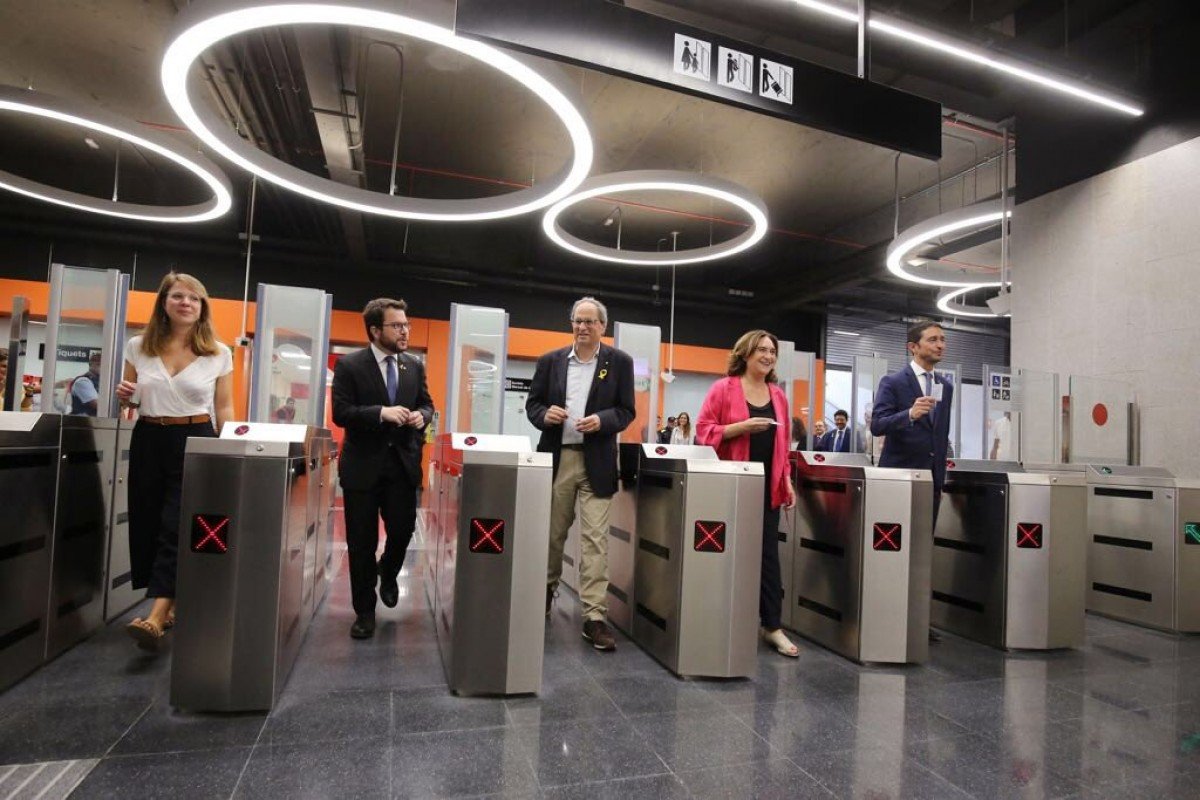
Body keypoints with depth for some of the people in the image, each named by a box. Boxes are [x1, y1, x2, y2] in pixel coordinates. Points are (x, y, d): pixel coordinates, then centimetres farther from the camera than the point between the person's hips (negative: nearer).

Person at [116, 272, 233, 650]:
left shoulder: (219, 354, -1)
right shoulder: (138, 347, 6)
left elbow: (224, 408, 3)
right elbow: (129, 401, 17)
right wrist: (124, 397, -7)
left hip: (195, 442, -4)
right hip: (148, 441, 4)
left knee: (177, 527, -9)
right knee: (147, 523, 8)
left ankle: (157, 616, -11)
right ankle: (172, 605, 23)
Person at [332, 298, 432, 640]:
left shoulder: (415, 366, 7)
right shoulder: (349, 365, -6)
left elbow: (427, 404, 14)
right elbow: (340, 412, -12)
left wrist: (422, 415, -9)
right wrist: (381, 412, -25)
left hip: (403, 464, 3)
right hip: (363, 465, -3)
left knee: (403, 530, 4)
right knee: (361, 542, 5)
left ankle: (388, 574, 39)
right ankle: (365, 611, 22)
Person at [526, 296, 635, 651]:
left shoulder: (619, 362, 3)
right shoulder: (550, 361, 8)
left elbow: (627, 411, 2)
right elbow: (532, 404, 10)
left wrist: (602, 421, -17)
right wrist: (545, 414, -12)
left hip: (596, 462, -2)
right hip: (556, 458, 2)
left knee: (595, 538, -5)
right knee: (552, 533, 14)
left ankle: (595, 617, 0)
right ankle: (546, 590, 39)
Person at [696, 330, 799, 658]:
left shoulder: (778, 395, 13)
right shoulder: (724, 388, -3)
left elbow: (783, 442, 16)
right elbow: (704, 431, -7)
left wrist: (787, 479, 9)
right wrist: (741, 426, -18)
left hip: (767, 484, 4)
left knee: (768, 552, 4)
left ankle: (772, 625, 12)